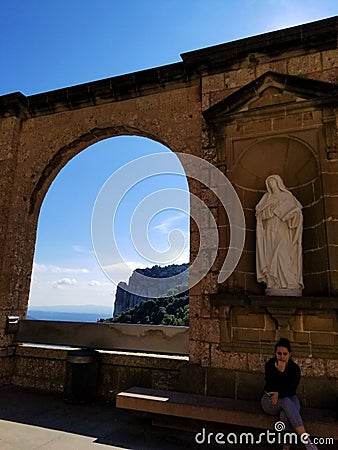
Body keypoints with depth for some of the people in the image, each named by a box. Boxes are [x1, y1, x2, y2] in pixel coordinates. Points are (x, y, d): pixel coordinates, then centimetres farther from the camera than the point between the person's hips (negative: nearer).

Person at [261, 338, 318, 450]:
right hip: (270, 399, -1)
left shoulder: (295, 368, -8)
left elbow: (291, 390, -14)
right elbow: (270, 387, -17)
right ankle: (306, 439, -35)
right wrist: (279, 371, -29)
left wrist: (279, 394, -33)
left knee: (285, 415, -34)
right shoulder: (270, 365, -10)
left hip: (289, 399, 1)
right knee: (286, 401, -34)